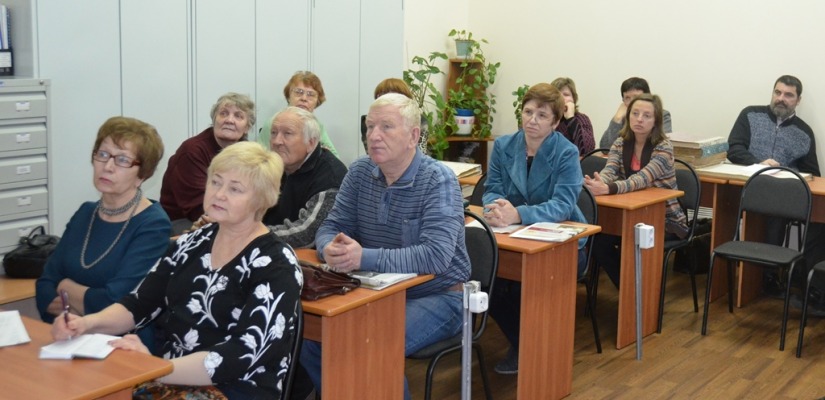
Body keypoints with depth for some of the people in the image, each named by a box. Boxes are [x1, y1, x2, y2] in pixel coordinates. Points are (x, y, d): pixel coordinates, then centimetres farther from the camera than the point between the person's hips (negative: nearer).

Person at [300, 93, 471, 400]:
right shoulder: (360, 172, 1)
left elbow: (436, 256, -28)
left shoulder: (439, 181, -17)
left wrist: (364, 258, -35)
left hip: (435, 296, -5)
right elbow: (330, 228, 3)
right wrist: (331, 250, -23)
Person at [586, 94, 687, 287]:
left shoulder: (664, 147, -16)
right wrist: (597, 184, -42)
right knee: (600, 243, -20)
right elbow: (608, 172, -16)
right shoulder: (621, 143, 0)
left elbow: (641, 179, -31)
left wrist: (608, 189, -49)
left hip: (666, 219, -5)